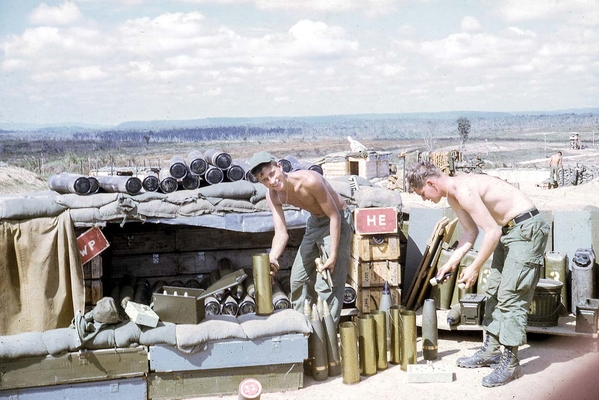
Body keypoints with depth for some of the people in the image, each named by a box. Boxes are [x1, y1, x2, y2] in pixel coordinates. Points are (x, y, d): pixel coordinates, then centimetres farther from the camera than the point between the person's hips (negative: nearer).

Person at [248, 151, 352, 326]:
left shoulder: (310, 180, -33)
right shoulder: (272, 196, -13)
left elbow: (334, 215, -26)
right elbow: (281, 233, -16)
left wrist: (333, 256, -27)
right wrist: (272, 258, -36)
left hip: (337, 220, -7)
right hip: (315, 222, 7)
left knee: (327, 283, -12)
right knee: (298, 278, 12)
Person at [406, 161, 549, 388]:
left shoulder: (464, 190, -25)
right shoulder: (452, 196, 7)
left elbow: (492, 231, -25)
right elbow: (471, 231, 16)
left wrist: (474, 268, -16)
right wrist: (452, 262, 8)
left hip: (527, 228, -11)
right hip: (507, 230, 11)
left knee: (511, 296, -9)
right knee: (494, 290, 14)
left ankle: (510, 362, -2)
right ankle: (490, 351, 24)